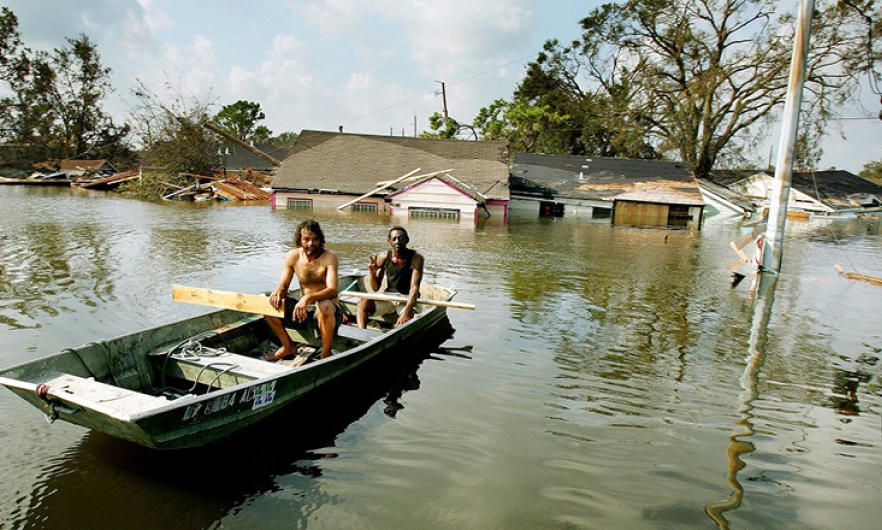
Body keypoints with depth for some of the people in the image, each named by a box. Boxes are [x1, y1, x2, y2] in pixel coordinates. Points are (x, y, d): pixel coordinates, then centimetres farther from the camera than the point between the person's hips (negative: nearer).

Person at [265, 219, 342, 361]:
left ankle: (326, 353, -15)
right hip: (303, 311, 5)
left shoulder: (329, 257, -15)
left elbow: (333, 291, -27)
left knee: (324, 306, -40)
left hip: (329, 312, -5)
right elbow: (283, 285, 2)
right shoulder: (293, 256, 0)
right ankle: (288, 346, 8)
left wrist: (308, 298, -45)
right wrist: (277, 292, -25)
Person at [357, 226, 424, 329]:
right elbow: (376, 288, 0)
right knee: (363, 302, -23)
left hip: (407, 299, -3)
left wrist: (406, 312, -41)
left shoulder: (415, 258, -14)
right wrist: (372, 273, -23)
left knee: (405, 319, -35)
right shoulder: (384, 258, -4)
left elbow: (414, 287, -25)